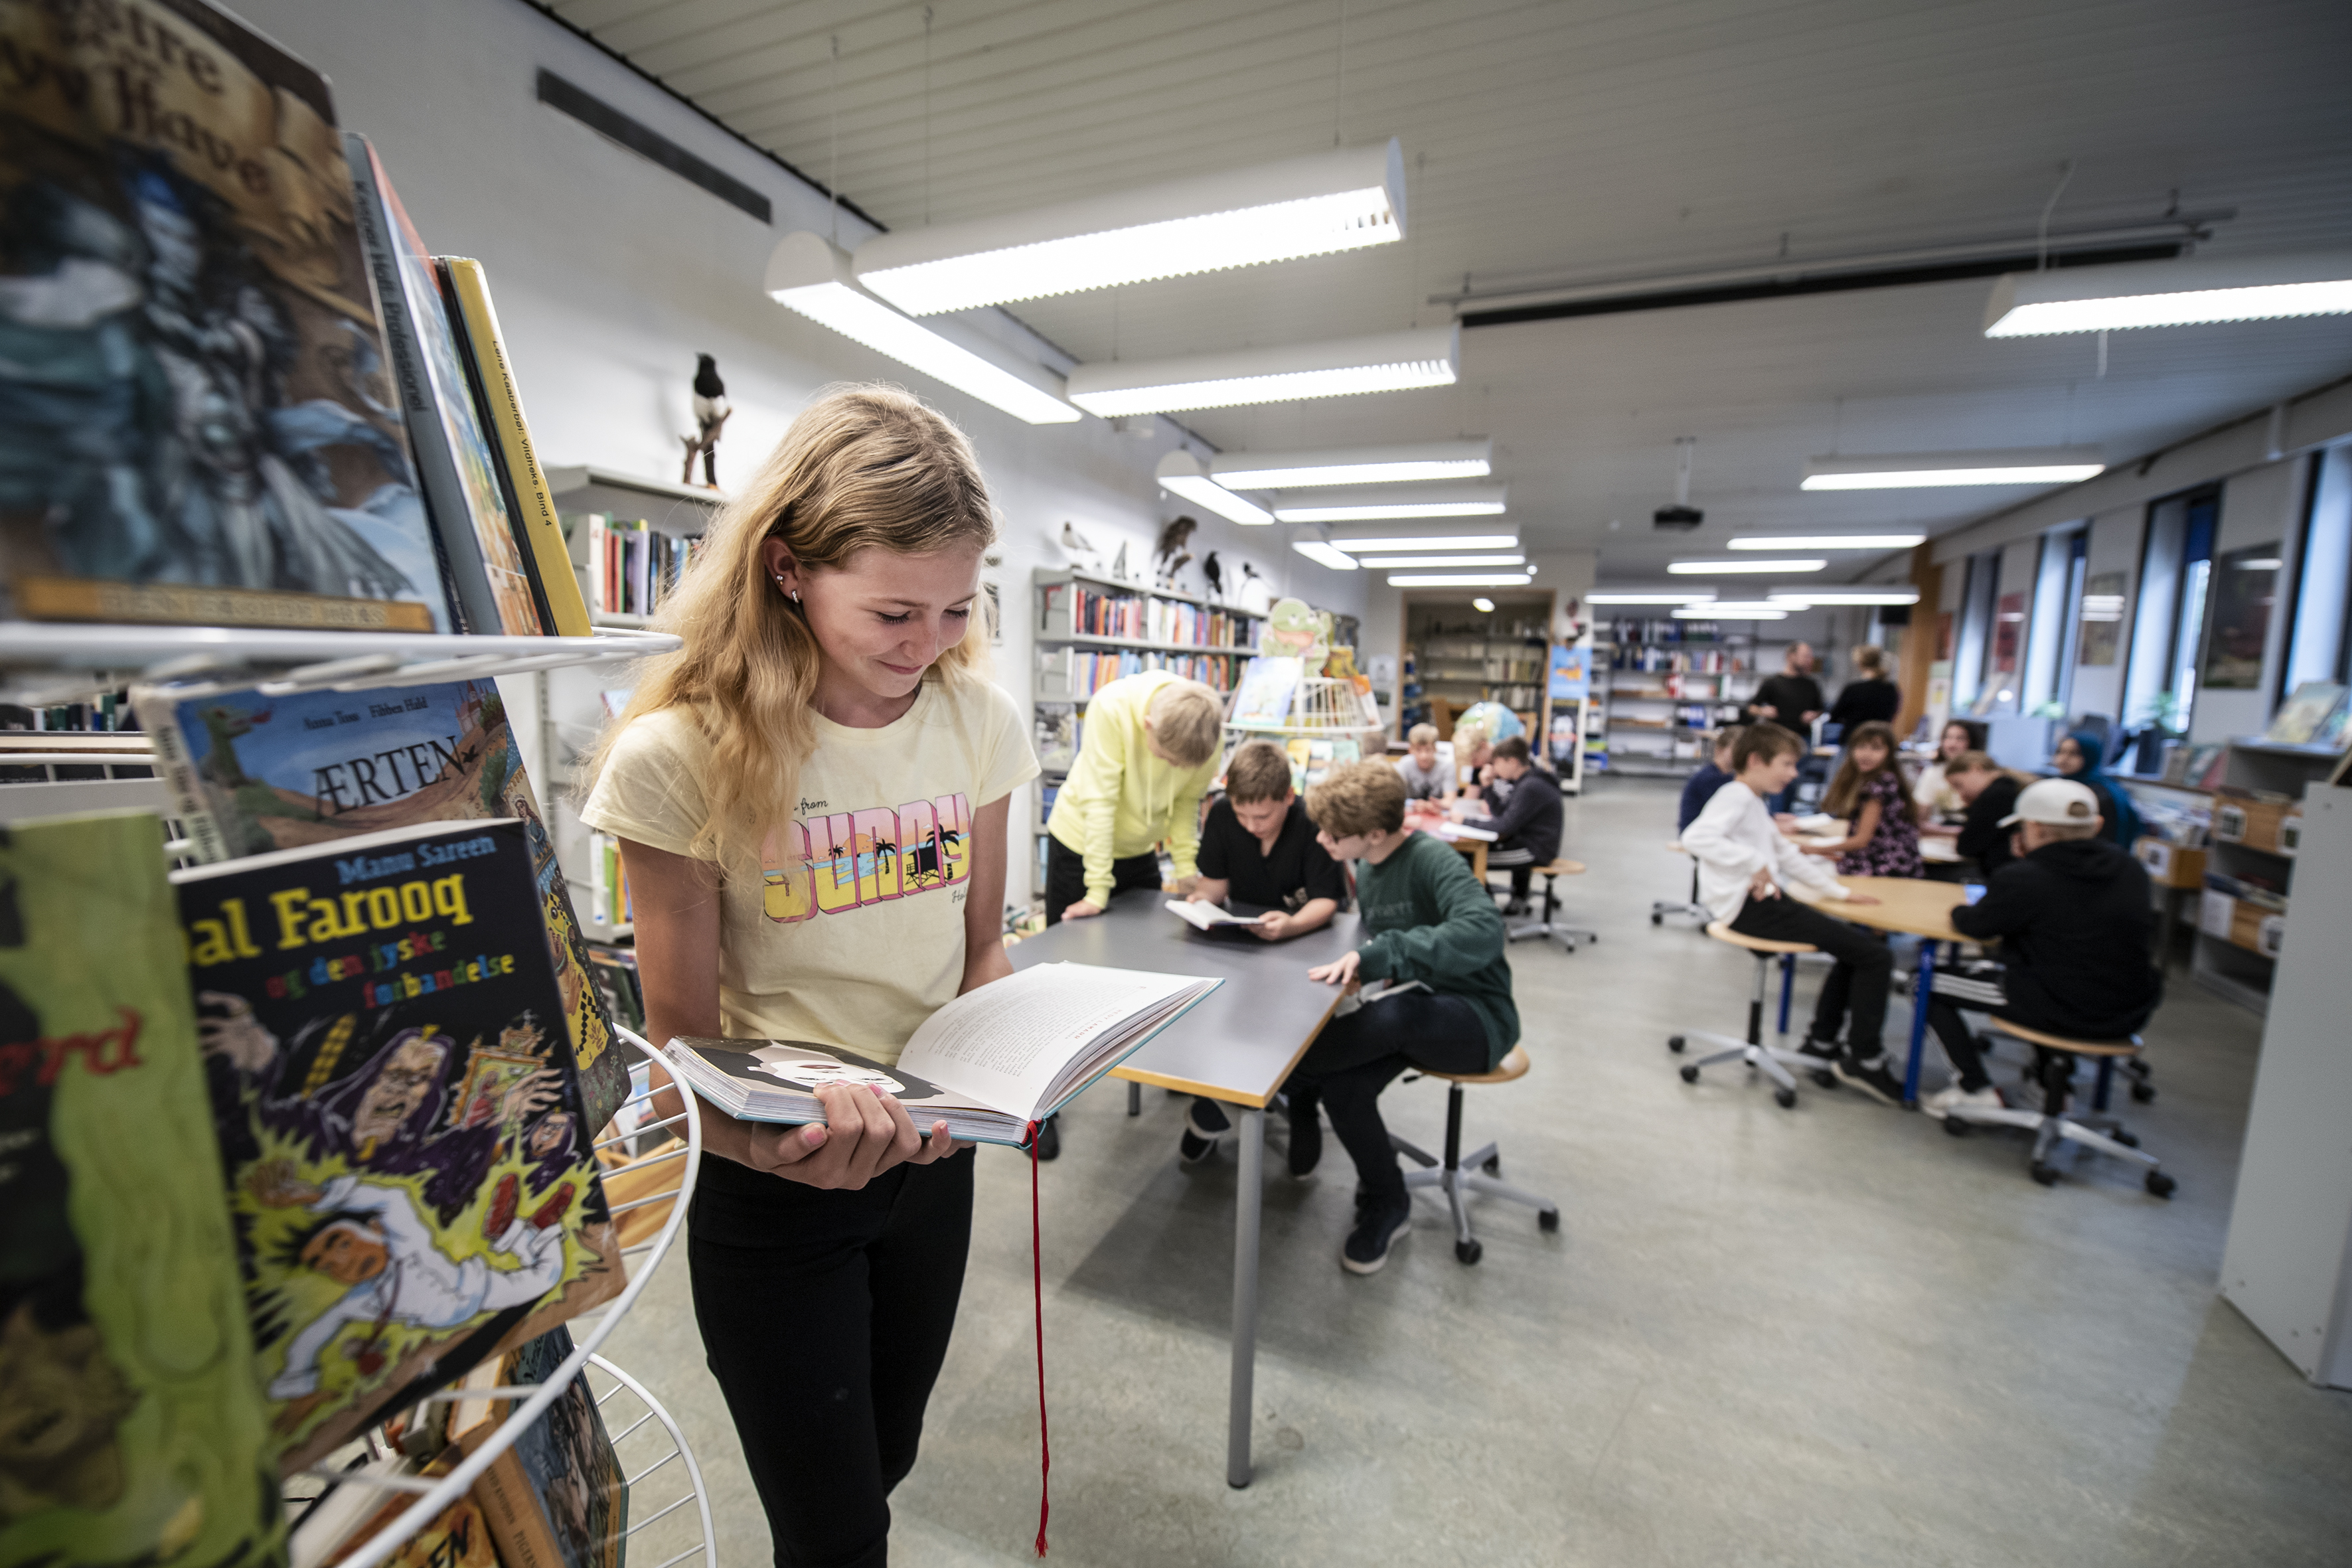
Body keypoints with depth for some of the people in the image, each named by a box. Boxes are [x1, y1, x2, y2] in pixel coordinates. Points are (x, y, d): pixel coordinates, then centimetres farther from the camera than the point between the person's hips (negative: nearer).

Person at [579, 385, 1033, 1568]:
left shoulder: (979, 719, -8)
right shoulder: (681, 756, -19)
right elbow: (682, 1041, -12)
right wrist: (775, 1138, -31)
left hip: (932, 1160, 4)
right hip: (768, 1190, -3)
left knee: (885, 1462, 27)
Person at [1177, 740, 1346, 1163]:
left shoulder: (1313, 822, -21)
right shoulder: (1222, 815, -9)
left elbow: (1325, 901, -21)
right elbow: (1216, 878, 2)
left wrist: (1291, 924, -41)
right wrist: (1203, 900, -22)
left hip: (1309, 928, -3)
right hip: (1244, 927, 4)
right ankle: (1211, 1104, -4)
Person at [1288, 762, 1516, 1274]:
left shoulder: (1431, 859, -20)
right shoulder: (1367, 870, 5)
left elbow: (1483, 931, -38)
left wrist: (1379, 956, -39)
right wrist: (1356, 966, -3)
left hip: (1477, 1016, -6)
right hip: (1413, 1009, 7)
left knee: (1395, 1013, -39)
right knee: (1341, 1086, -22)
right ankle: (1386, 1206, 3)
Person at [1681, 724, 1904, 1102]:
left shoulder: (1753, 803, 21)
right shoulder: (1736, 796, -12)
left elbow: (1789, 855, 27)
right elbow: (1695, 837, -31)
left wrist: (1841, 891, 22)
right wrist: (1754, 862, -30)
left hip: (1766, 902, 11)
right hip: (1750, 906, -11)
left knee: (1857, 945, 21)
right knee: (1875, 957, -8)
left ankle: (1820, 1041, 26)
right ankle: (1864, 1060, 7)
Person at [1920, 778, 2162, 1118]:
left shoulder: (2024, 878, -20)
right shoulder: (2130, 868, 1)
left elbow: (1973, 926, -7)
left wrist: (1961, 910, 16)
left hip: (2059, 1013, -7)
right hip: (2129, 1016, 7)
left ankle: (1977, 1090, 9)